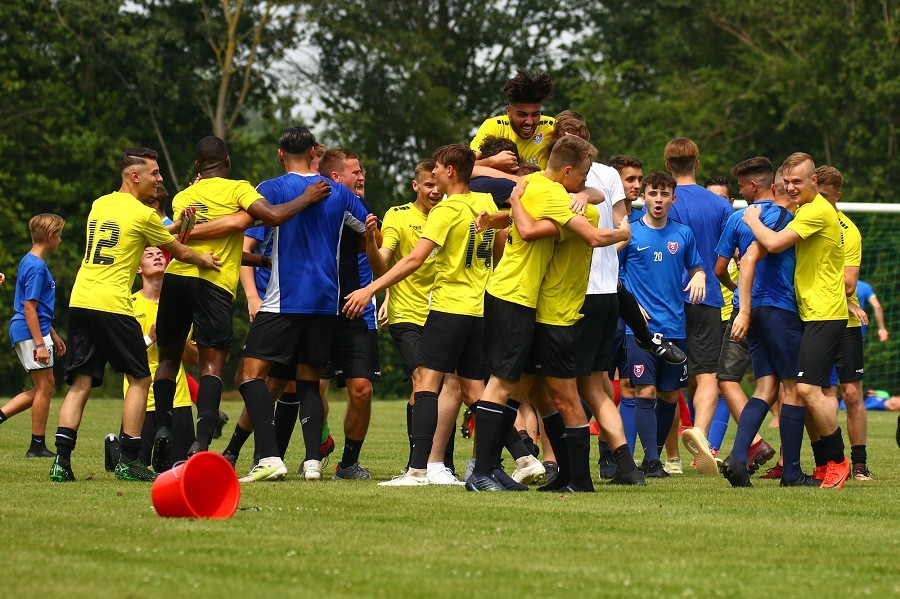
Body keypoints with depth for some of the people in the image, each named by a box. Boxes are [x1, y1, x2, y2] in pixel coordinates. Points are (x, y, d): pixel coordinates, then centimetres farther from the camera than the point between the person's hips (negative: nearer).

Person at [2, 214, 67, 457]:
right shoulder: (36, 267, -16)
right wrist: (40, 344, -22)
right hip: (31, 331, -10)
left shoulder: (29, 262, 16)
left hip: (22, 330, 10)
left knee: (43, 387, 13)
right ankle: (38, 446, 2)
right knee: (44, 385, -3)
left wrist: (53, 335, 28)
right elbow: (29, 308, -20)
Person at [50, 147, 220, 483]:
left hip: (80, 301, 7)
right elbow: (178, 252, 8)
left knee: (80, 384, 6)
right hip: (112, 304, -6)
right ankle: (128, 462, 1)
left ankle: (62, 461, -5)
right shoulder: (143, 215, -5)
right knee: (139, 380, 6)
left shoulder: (99, 205, 16)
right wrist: (203, 260, 26)